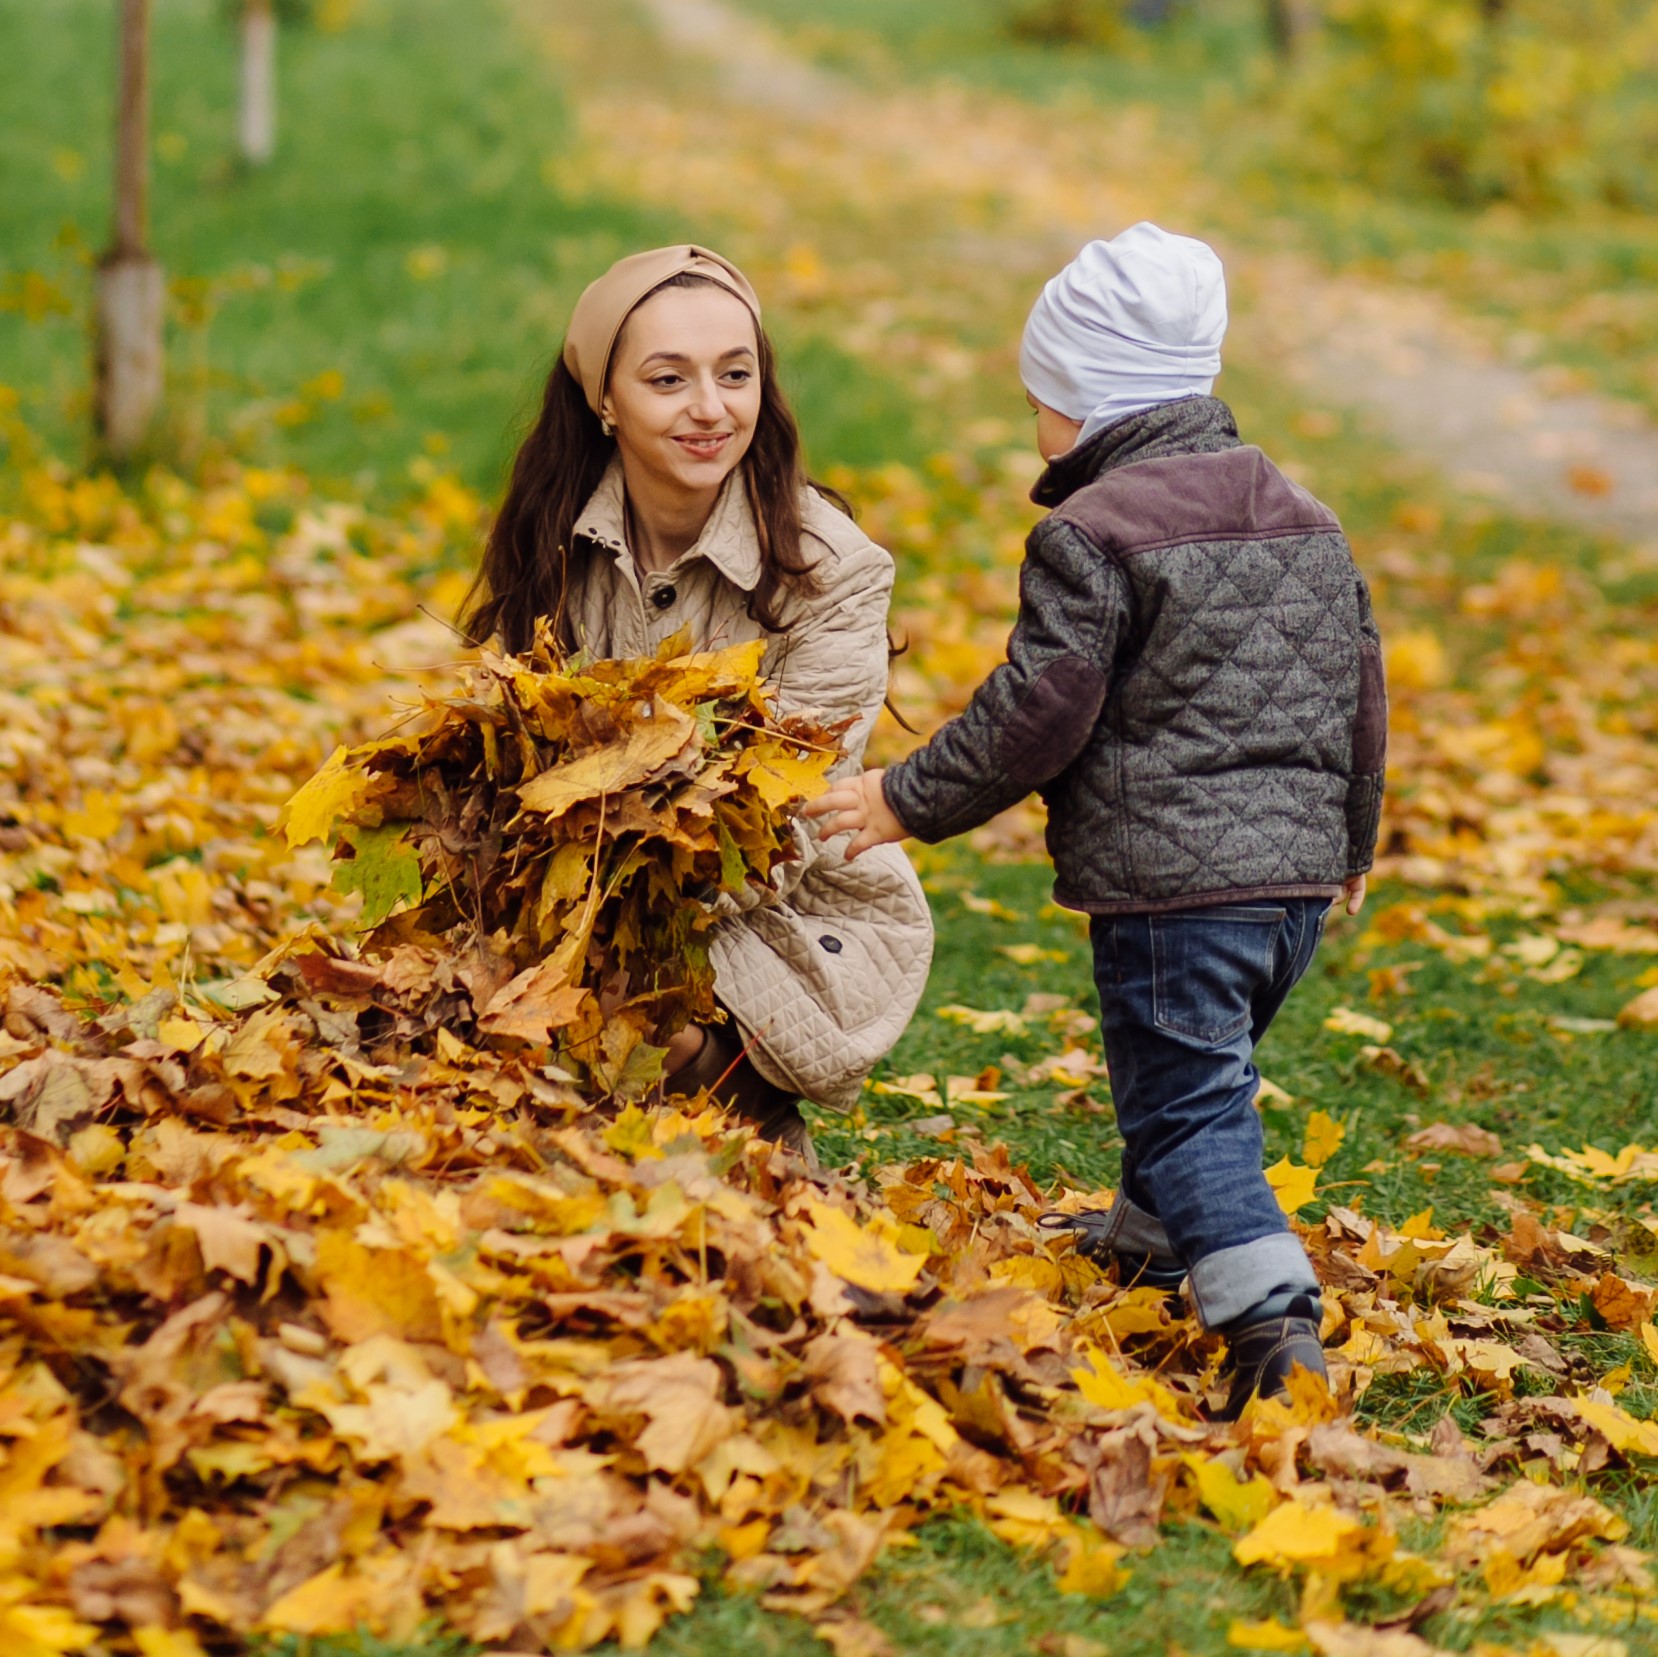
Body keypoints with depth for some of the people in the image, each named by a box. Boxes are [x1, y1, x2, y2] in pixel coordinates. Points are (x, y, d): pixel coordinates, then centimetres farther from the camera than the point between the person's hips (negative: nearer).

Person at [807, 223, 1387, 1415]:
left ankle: (1270, 1310, -21)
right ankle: (1154, 1233, 46)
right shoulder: (1307, 519, 14)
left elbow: (1037, 714, -12)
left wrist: (912, 801, 0)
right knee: (1200, 1073, 27)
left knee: (1185, 1104, -6)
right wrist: (1352, 842, 33)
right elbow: (1361, 692, 20)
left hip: (1170, 879, -8)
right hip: (1298, 873, 8)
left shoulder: (1091, 535, -11)